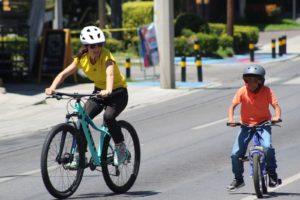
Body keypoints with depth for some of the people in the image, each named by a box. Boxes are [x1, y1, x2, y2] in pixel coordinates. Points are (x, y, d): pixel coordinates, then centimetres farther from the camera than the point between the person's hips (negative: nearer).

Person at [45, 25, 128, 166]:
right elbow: (64, 73, -15)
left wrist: (108, 90, -64)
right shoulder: (82, 58, -11)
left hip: (118, 92, -5)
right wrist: (52, 88, -33)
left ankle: (120, 147, -8)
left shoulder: (106, 56, -25)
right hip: (99, 91, 5)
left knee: (108, 117, -31)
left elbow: (110, 74, -44)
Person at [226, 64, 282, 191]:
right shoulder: (242, 91, -11)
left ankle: (272, 174, -7)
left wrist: (277, 116, -38)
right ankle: (238, 179, 17)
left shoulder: (267, 91, -12)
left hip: (263, 123, -2)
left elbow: (276, 105, -18)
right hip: (246, 125, 2)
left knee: (267, 147, -28)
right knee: (235, 153, -7)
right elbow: (233, 105, -14)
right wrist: (230, 118, -32)